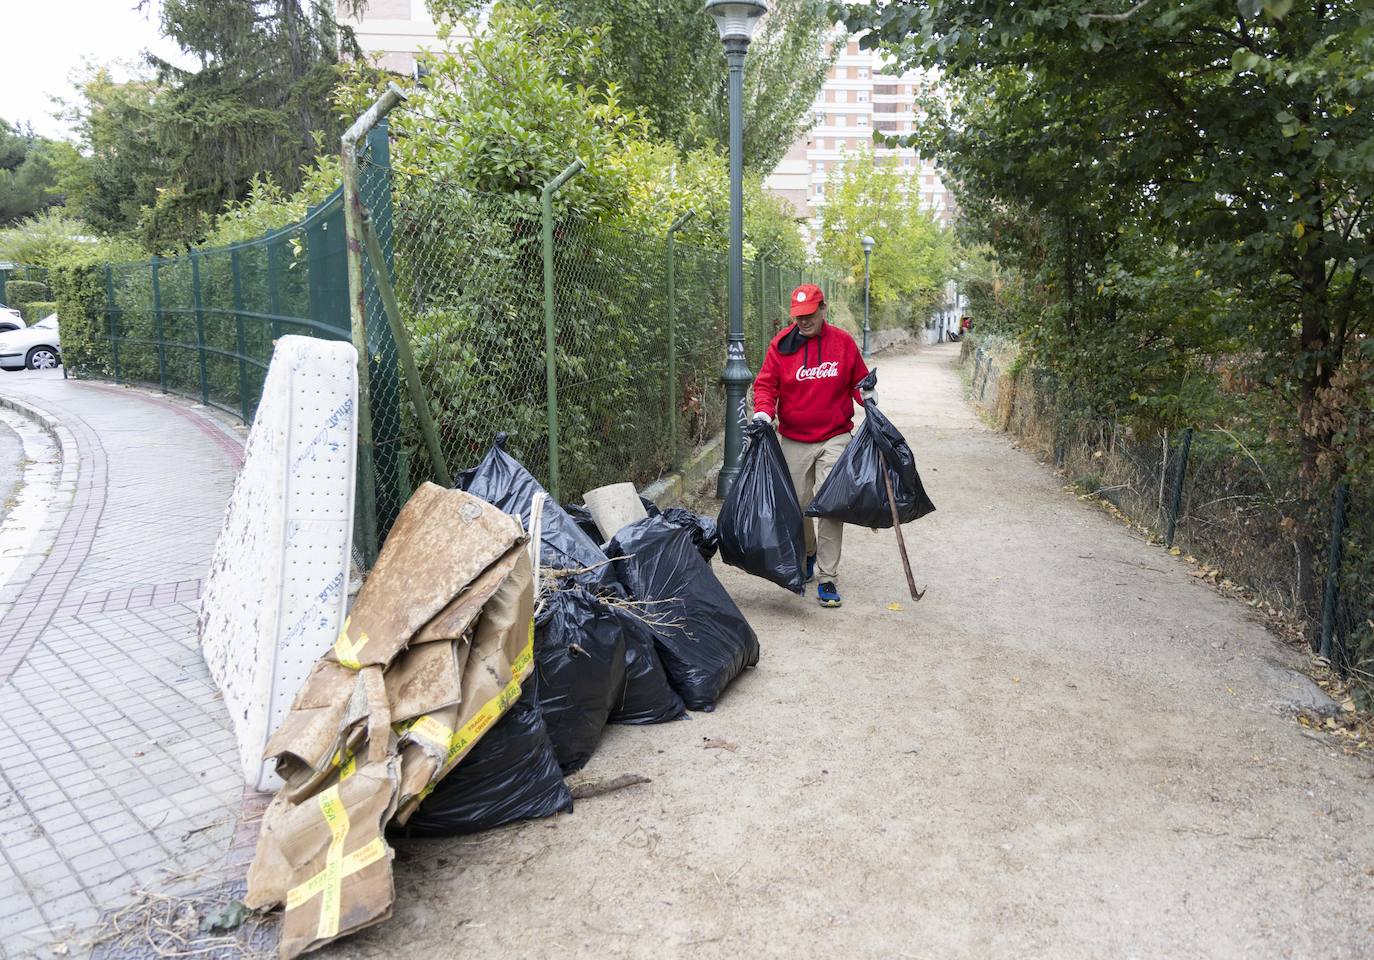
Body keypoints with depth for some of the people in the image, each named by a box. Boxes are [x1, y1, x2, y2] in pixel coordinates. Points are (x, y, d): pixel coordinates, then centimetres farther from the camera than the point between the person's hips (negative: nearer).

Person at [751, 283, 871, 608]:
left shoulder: (843, 342, 1)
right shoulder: (781, 345, -1)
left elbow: (858, 381, 12)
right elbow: (766, 384, 0)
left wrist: (868, 397, -7)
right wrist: (764, 412, -17)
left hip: (835, 438, -1)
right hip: (794, 440, 1)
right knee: (796, 504, 10)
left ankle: (827, 578, -2)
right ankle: (808, 554, 39)